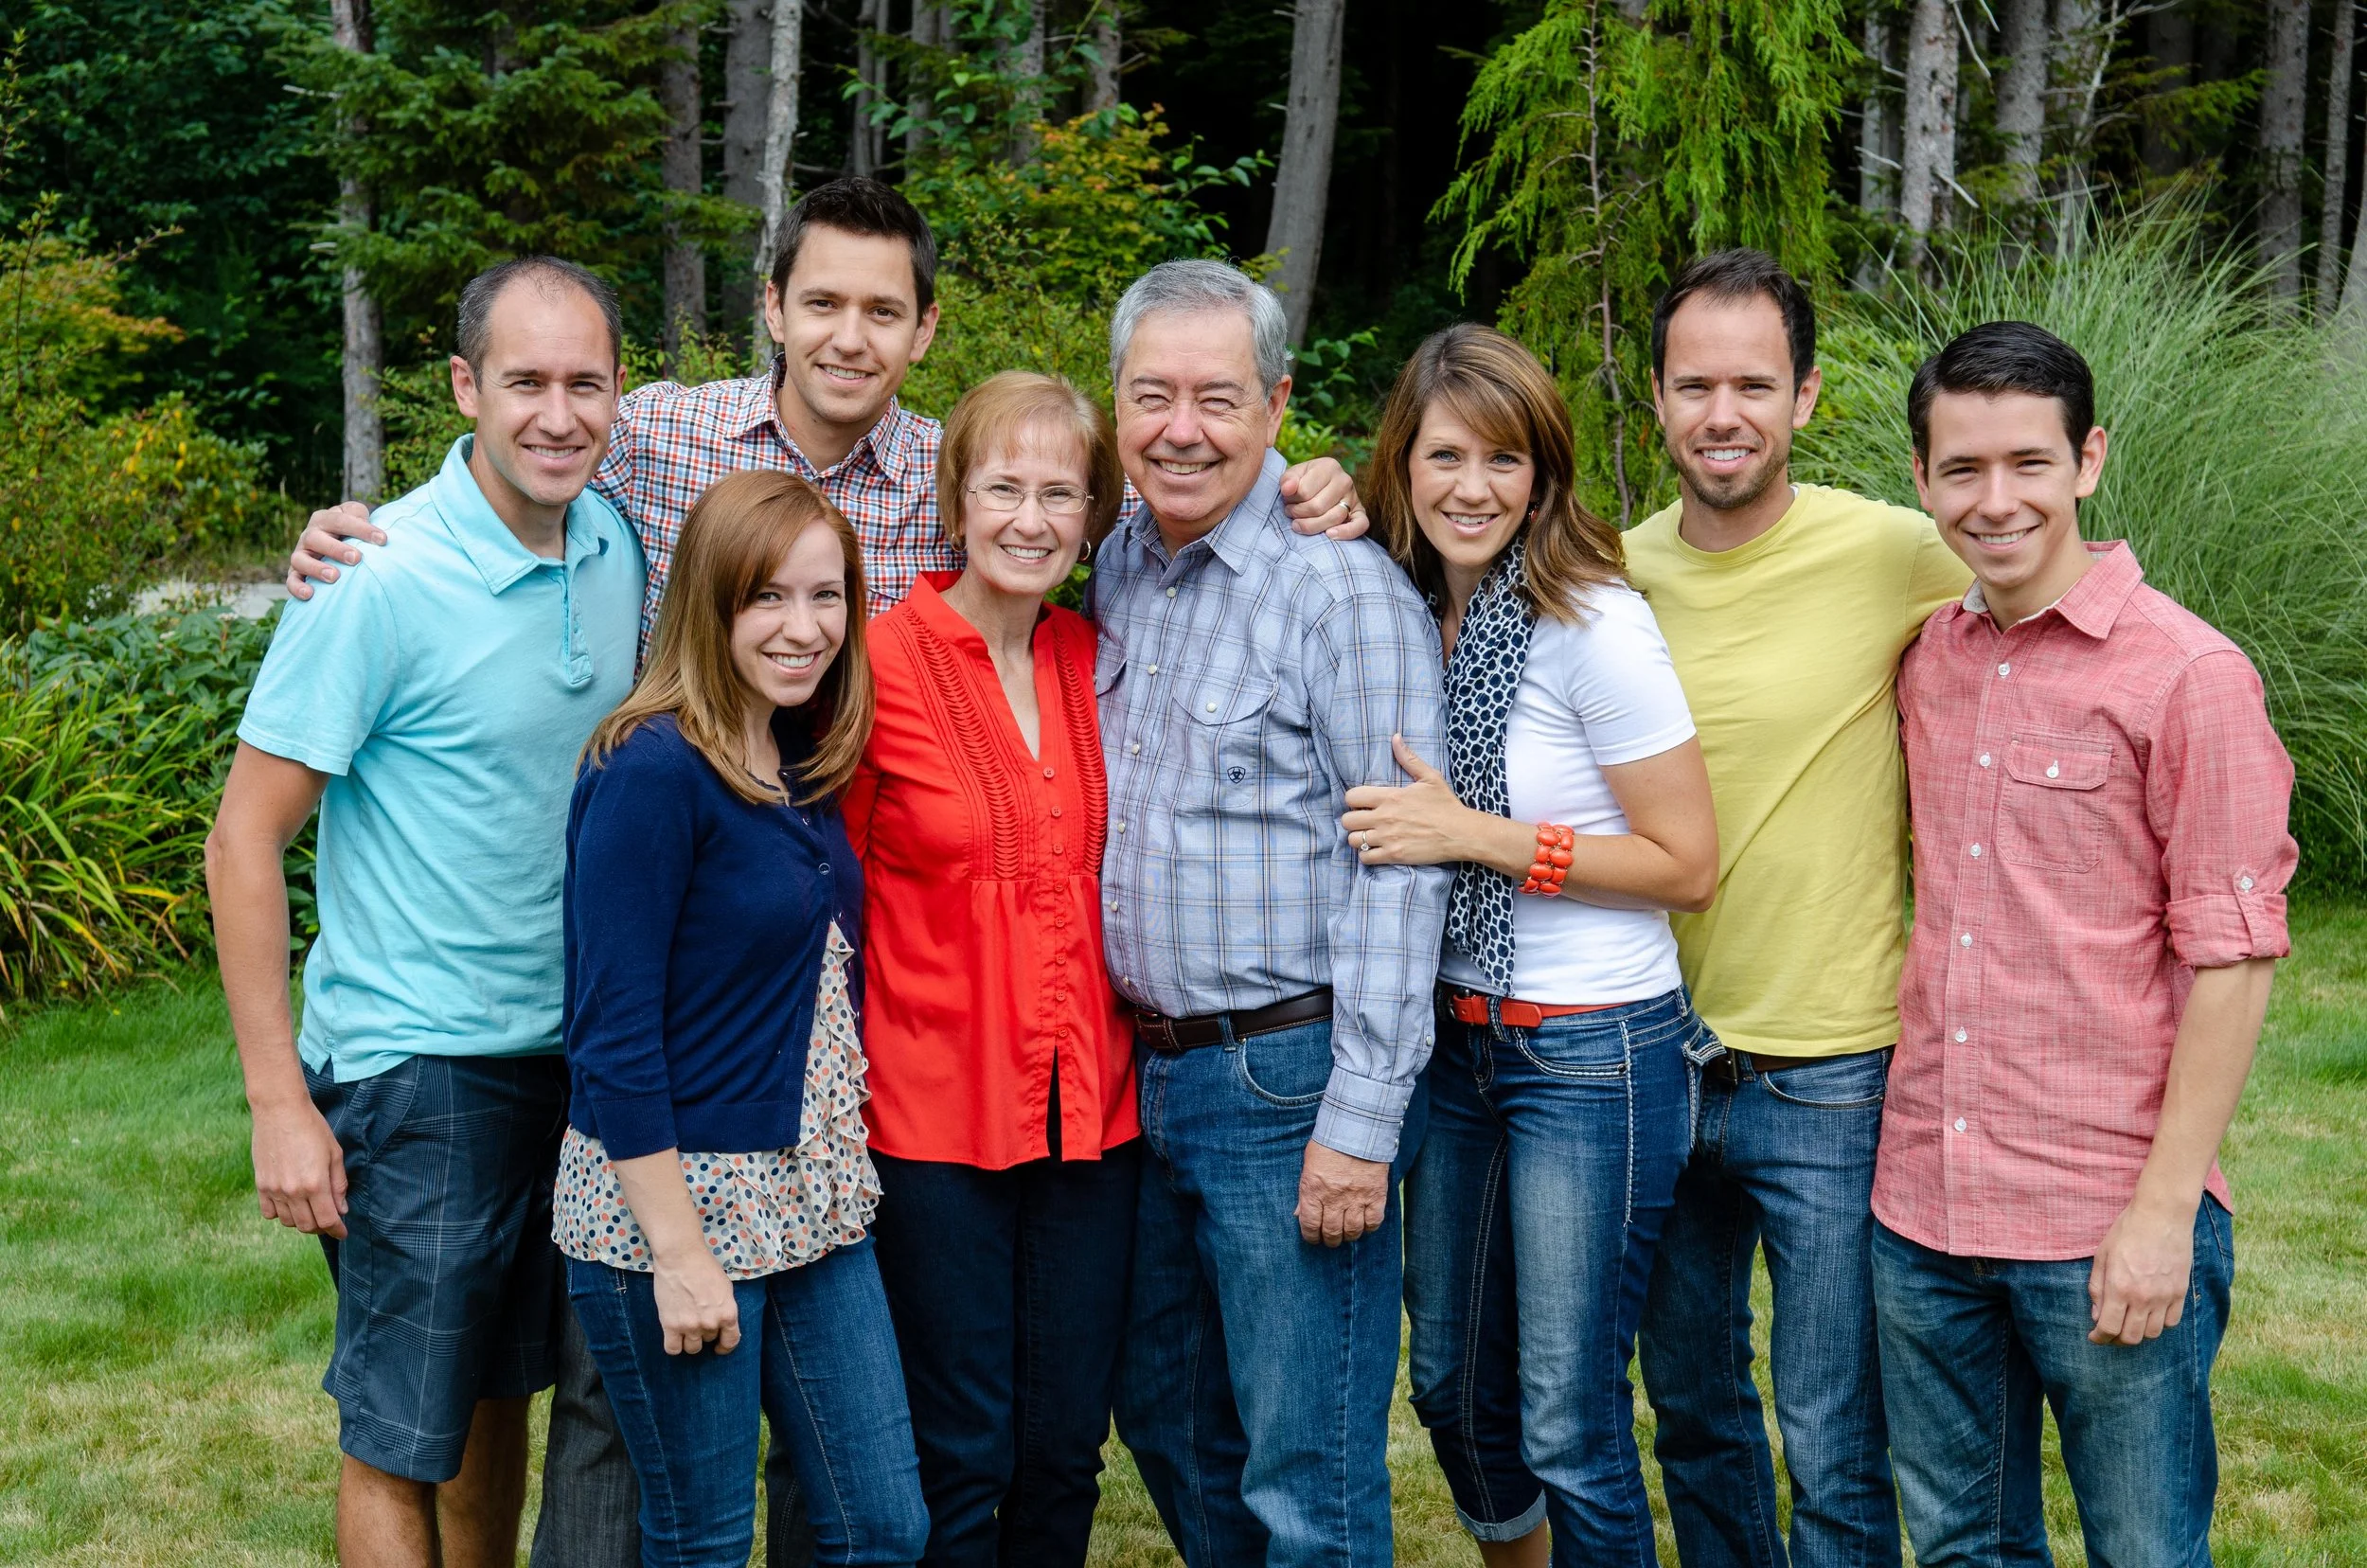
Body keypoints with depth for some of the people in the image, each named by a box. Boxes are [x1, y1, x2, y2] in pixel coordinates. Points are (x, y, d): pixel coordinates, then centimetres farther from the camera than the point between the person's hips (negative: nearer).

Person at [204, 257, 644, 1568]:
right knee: (402, 1436, 3)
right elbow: (245, 843, -14)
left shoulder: (619, 548, 2)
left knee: (501, 1387, 20)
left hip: (571, 1052, 6)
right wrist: (279, 1104, -16)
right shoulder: (380, 582, -17)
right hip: (416, 1066, -6)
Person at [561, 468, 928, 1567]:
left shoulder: (808, 763, 7)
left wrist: (838, 1178, 5)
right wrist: (676, 1250, -19)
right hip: (669, 1198, -7)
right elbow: (614, 1033, -18)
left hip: (810, 1201, 7)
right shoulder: (653, 771, -16)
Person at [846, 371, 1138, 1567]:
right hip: (936, 1112, -4)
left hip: (1092, 1109, 5)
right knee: (962, 1460, 3)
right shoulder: (880, 660, -8)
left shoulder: (1098, 660, 4)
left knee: (1064, 1449, 13)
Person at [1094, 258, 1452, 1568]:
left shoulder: (1341, 588, -13)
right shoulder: (1115, 567, 9)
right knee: (1164, 1419, 20)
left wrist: (1361, 1119, -18)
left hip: (1287, 1080, -7)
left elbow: (1398, 870, -15)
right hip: (1144, 1072, 8)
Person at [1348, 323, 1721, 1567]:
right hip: (1454, 1043, 7)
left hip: (1596, 1056, -7)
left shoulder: (1595, 626, -16)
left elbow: (1689, 865, -14)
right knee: (1450, 1383, 19)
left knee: (1567, 1424, 1)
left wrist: (1478, 836, -20)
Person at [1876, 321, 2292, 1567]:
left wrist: (2165, 1208, -14)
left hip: (2107, 1228, -5)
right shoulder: (1924, 664, 8)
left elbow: (2232, 955, -11)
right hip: (1924, 1210, 6)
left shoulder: (2189, 675, -10)